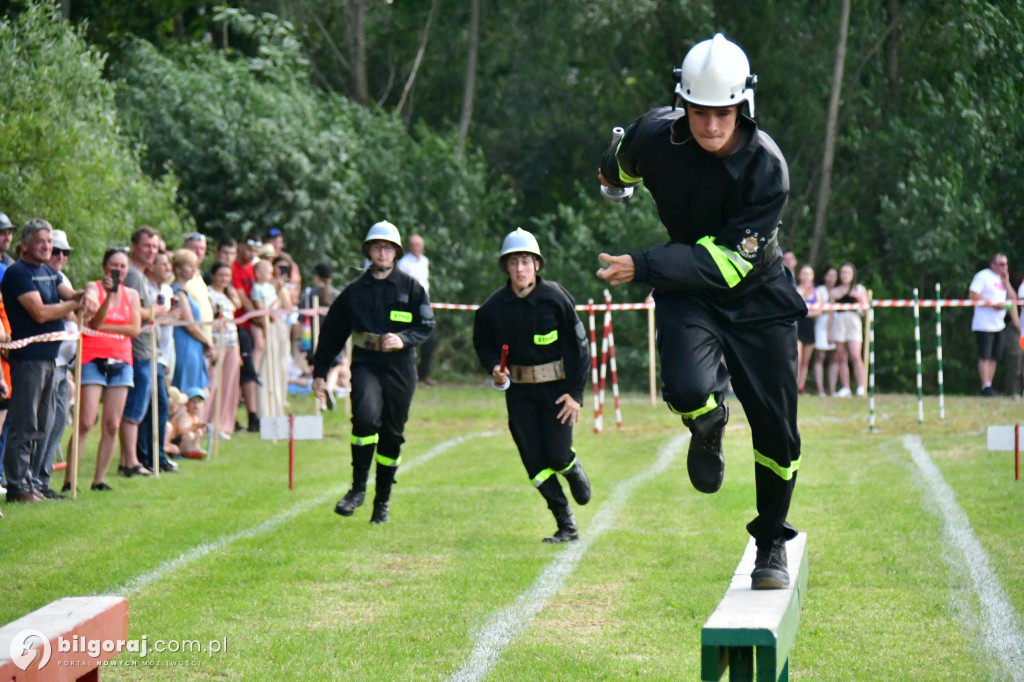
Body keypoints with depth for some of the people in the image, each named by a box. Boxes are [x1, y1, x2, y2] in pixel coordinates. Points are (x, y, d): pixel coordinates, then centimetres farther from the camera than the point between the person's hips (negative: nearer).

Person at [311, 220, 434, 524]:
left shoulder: (410, 288, 6)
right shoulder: (354, 291, 8)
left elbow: (426, 325, 2)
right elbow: (331, 333, 12)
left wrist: (403, 340, -18)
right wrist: (319, 372, 9)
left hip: (400, 367, 1)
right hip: (366, 364, -1)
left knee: (392, 435, 8)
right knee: (366, 416, -26)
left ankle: (382, 501, 22)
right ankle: (358, 488, -14)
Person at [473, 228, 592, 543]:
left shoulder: (556, 298, -10)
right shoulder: (493, 307, -4)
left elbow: (578, 346, -4)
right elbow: (483, 344, 13)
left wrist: (575, 393, -8)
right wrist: (494, 367, -9)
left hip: (556, 386, -2)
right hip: (518, 390, 3)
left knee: (557, 456, -9)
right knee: (534, 462, -2)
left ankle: (575, 470, 30)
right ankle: (566, 526, 7)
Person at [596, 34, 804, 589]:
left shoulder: (766, 165, -25)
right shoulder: (655, 137, -18)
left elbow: (731, 261, -28)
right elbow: (622, 166, 10)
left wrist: (644, 267, -35)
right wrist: (612, 176, 33)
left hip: (757, 297, -1)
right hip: (687, 292, 1)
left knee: (776, 430, -1)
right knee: (688, 389, -28)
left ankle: (771, 543, 23)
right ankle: (709, 427, 10)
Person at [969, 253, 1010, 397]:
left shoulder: (1002, 279, 18)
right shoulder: (983, 276, -6)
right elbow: (973, 295, -15)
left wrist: (1006, 282, 3)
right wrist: (993, 304, -19)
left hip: (998, 325, 8)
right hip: (984, 324, -8)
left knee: (994, 357, 7)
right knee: (984, 356, -8)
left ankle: (989, 386, 11)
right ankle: (985, 386, -9)